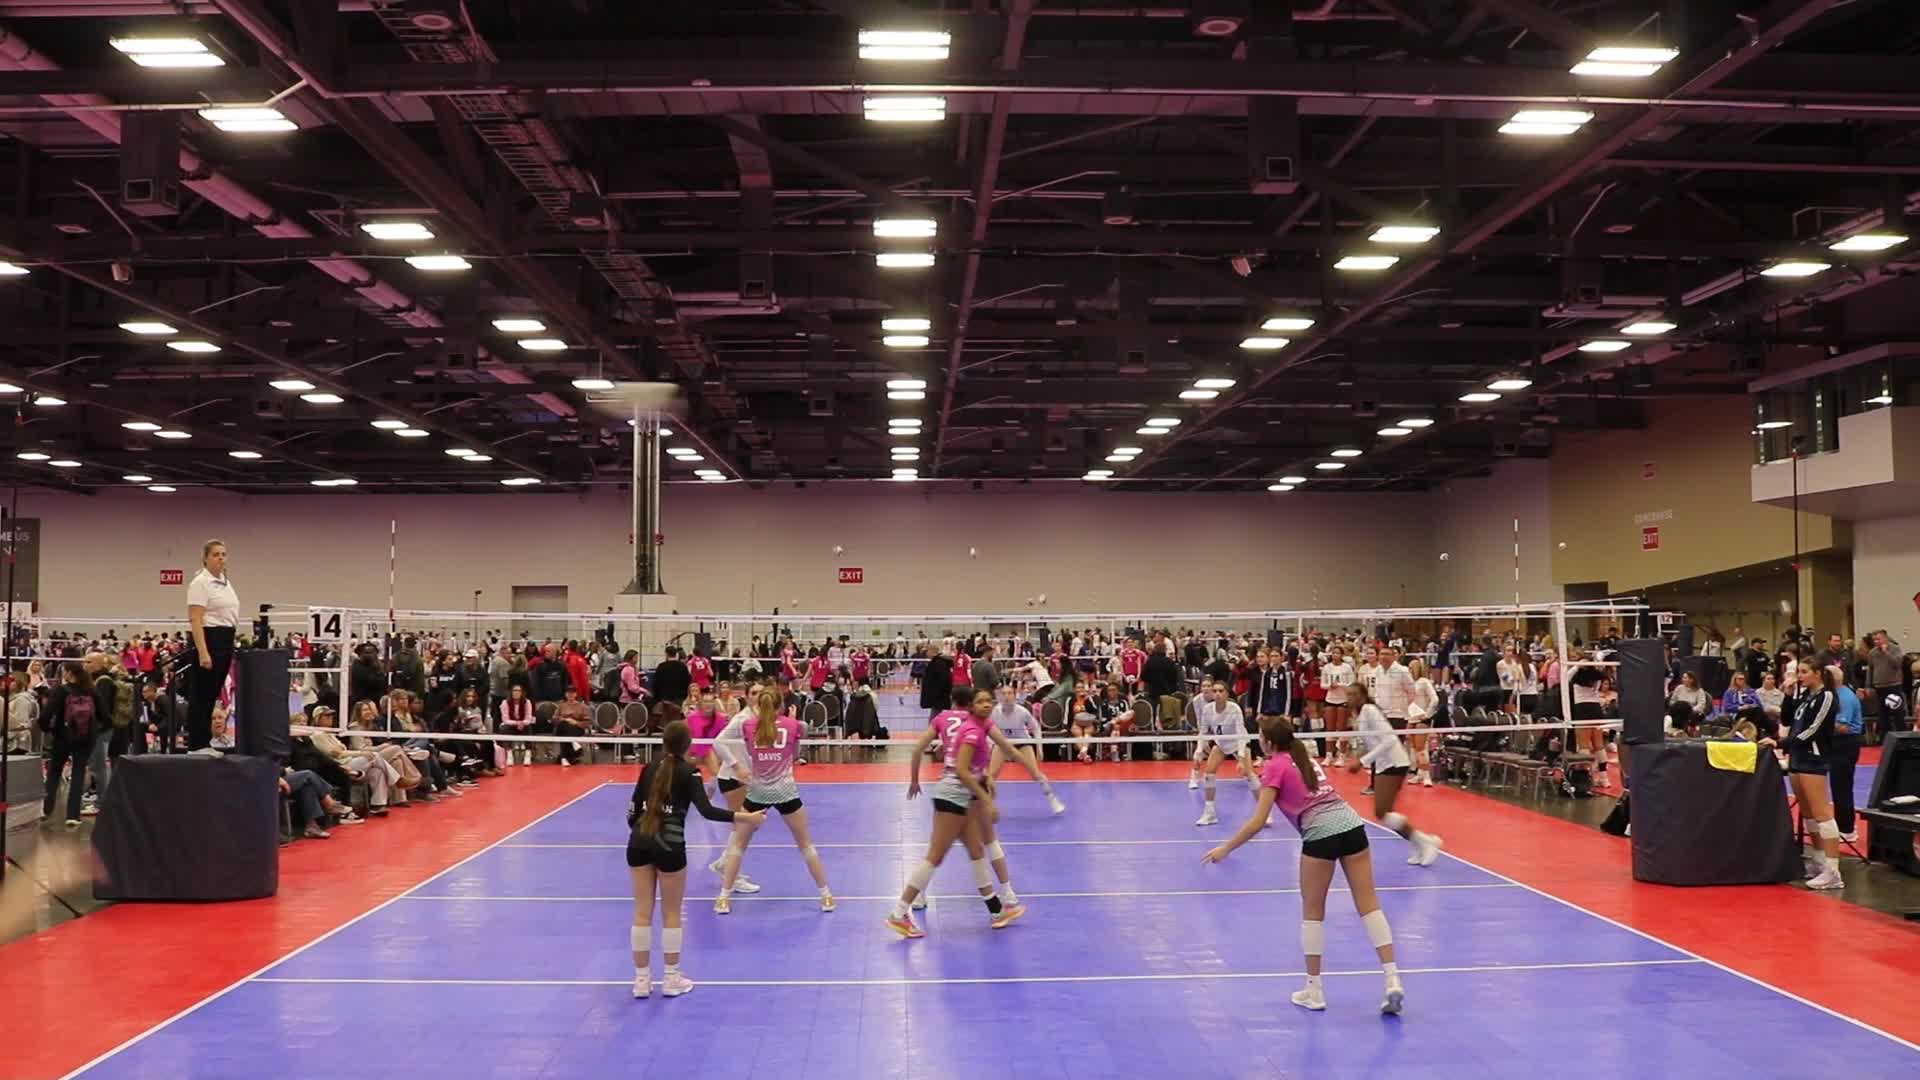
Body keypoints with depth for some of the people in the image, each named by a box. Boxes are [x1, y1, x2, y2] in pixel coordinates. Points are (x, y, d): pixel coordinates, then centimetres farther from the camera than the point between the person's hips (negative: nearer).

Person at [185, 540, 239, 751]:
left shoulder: (226, 582, 15)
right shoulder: (200, 583, -11)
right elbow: (195, 621, -18)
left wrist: (230, 647, 18)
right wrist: (203, 652, -24)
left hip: (226, 641, 9)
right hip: (208, 639, -9)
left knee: (213, 694, 11)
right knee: (201, 695, -4)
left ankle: (204, 742, 17)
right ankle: (197, 745, -1)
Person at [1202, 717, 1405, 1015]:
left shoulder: (1276, 766, 2)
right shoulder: (1304, 757, 22)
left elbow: (1258, 822, -3)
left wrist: (1226, 848, 4)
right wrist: (1257, 779, 29)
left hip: (1322, 832, -6)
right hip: (1351, 823, 6)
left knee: (1313, 912, 10)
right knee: (1369, 904, 4)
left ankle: (1314, 990, 16)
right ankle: (1393, 980, -4)